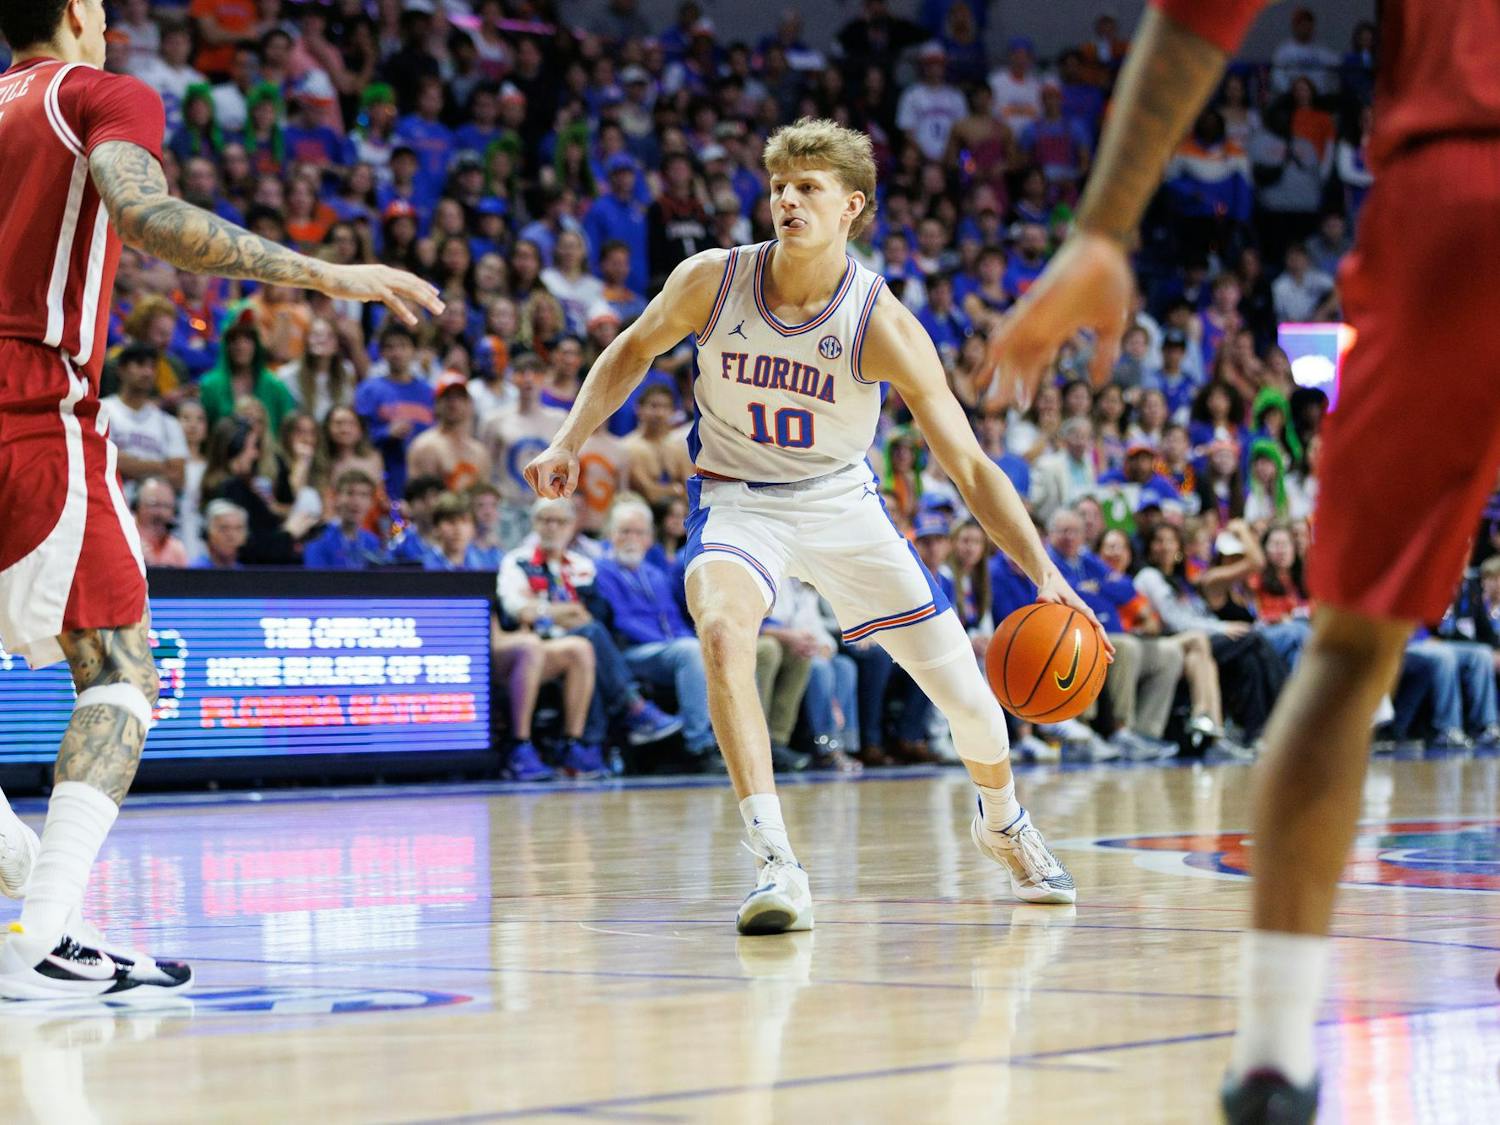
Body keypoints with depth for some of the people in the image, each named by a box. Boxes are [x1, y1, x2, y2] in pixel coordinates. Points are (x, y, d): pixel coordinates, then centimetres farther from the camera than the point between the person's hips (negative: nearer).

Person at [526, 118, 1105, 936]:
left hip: (843, 503, 1)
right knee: (723, 632, -34)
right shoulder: (711, 281, -17)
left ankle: (1003, 823, 37)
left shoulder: (882, 324, -22)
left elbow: (969, 467, -20)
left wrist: (1045, 574, -30)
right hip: (738, 500, 0)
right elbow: (635, 350, 6)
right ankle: (775, 864, -36)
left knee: (967, 696, 2)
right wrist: (569, 442, -6)